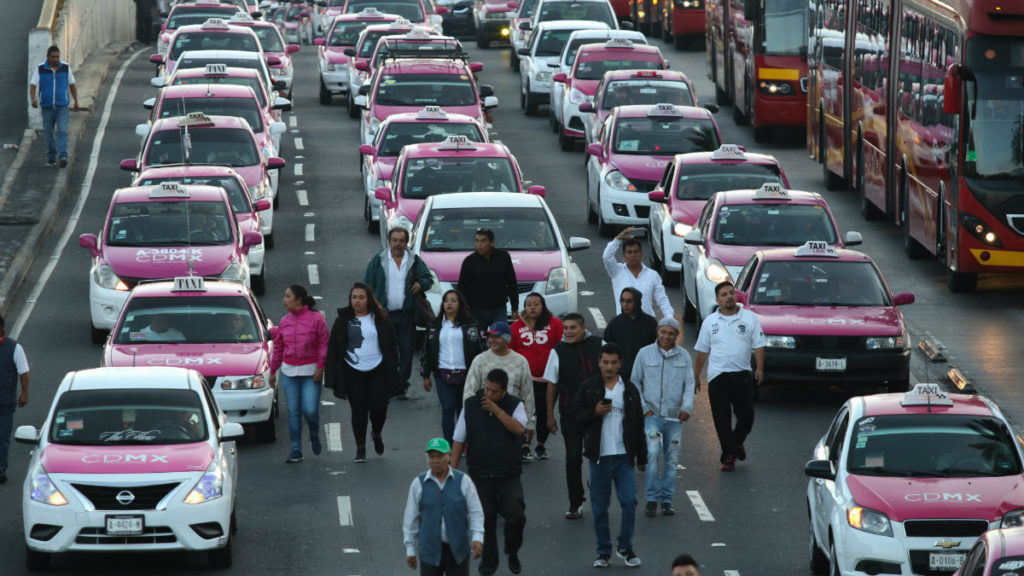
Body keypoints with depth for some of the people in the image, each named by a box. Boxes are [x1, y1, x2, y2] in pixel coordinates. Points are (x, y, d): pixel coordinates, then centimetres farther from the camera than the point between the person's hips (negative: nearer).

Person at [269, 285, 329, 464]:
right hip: (289, 372, 4)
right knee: (293, 412, 3)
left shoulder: (316, 319, -5)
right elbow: (278, 347, 15)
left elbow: (324, 345, -5)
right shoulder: (285, 322, 8)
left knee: (310, 410, -10)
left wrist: (320, 367, -11)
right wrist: (273, 370, 15)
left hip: (310, 372, -4)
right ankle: (296, 451, 8)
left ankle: (315, 437, 21)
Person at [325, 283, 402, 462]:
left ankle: (377, 434, 28)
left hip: (377, 371, 0)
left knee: (379, 407, -5)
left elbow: (391, 344, 9)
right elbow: (333, 349, 3)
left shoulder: (379, 319, 3)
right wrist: (334, 376, -2)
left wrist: (392, 369, 3)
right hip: (353, 372, 0)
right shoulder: (343, 321, 2)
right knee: (358, 411, 0)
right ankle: (360, 448, 13)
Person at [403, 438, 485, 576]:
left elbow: (475, 513, -3)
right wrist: (410, 549, 4)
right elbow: (411, 519, 4)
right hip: (430, 551, 0)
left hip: (458, 551, 0)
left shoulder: (464, 481, -2)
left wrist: (478, 539, -18)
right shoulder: (418, 484, -1)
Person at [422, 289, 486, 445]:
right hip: (443, 375, 1)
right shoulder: (435, 325, 9)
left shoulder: (469, 324, 4)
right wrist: (426, 375, 10)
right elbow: (427, 350, 14)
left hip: (465, 374, -1)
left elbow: (480, 349, 5)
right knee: (448, 410, -9)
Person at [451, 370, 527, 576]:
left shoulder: (515, 405, -1)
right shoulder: (470, 405, 3)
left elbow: (519, 429, -20)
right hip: (480, 474, 1)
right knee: (485, 519, 5)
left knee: (516, 516, -12)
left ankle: (512, 552, 15)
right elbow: (459, 439, 6)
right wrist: (453, 470, 2)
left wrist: (496, 409, -21)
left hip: (509, 474, -1)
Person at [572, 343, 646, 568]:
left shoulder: (629, 390, 7)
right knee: (600, 506, 5)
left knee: (629, 501, -6)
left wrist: (641, 457, 10)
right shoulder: (588, 387, 2)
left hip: (624, 456, 1)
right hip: (599, 456, -1)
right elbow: (576, 416, 2)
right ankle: (604, 551, 14)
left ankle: (625, 547, 9)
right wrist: (595, 412, -17)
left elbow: (638, 425, 11)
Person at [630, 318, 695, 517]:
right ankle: (652, 499, -12)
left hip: (675, 417, 2)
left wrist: (687, 407, -11)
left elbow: (689, 384, 6)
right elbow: (635, 383, 7)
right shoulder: (645, 354, 3)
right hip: (652, 415, -2)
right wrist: (644, 408, -3)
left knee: (671, 459, 4)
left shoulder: (684, 356, 8)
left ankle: (667, 499, 13)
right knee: (652, 453, -17)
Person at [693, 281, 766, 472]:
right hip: (717, 376, 1)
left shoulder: (750, 318, 5)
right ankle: (728, 456, 3)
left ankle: (737, 442, 31)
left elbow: (758, 346, 2)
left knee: (746, 416, 1)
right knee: (722, 419, -3)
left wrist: (759, 369, -13)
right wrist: (694, 377, 14)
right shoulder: (710, 322, 9)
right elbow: (702, 352, 14)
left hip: (742, 375, -1)